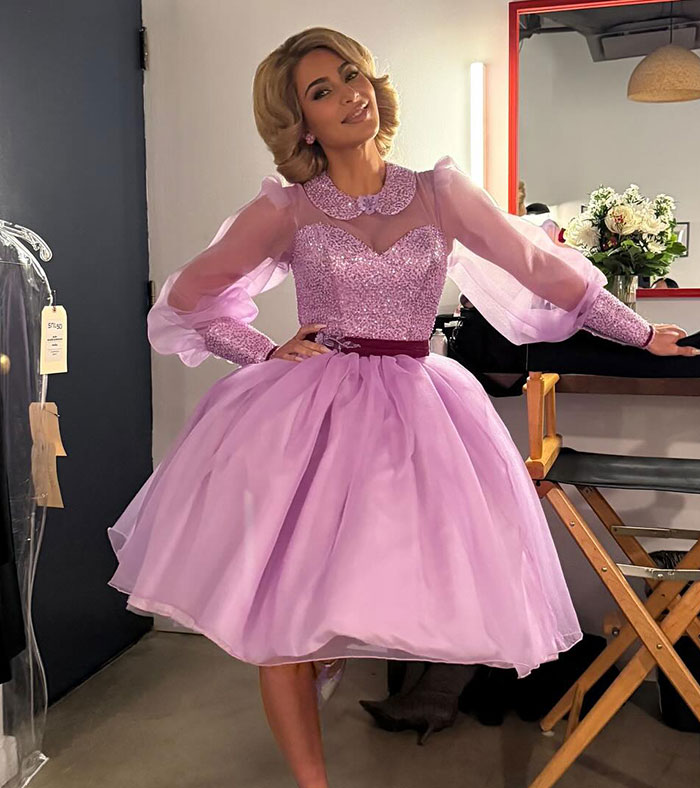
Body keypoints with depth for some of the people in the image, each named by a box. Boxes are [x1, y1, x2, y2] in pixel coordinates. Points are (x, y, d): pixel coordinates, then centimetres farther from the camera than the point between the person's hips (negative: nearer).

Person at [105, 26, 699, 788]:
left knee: (394, 584, -1)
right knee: (280, 604, -4)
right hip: (305, 411, -1)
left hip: (415, 411, 2)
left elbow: (539, 265, 8)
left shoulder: (439, 191, 6)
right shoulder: (286, 208, 2)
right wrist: (266, 353, 0)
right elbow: (191, 293, 10)